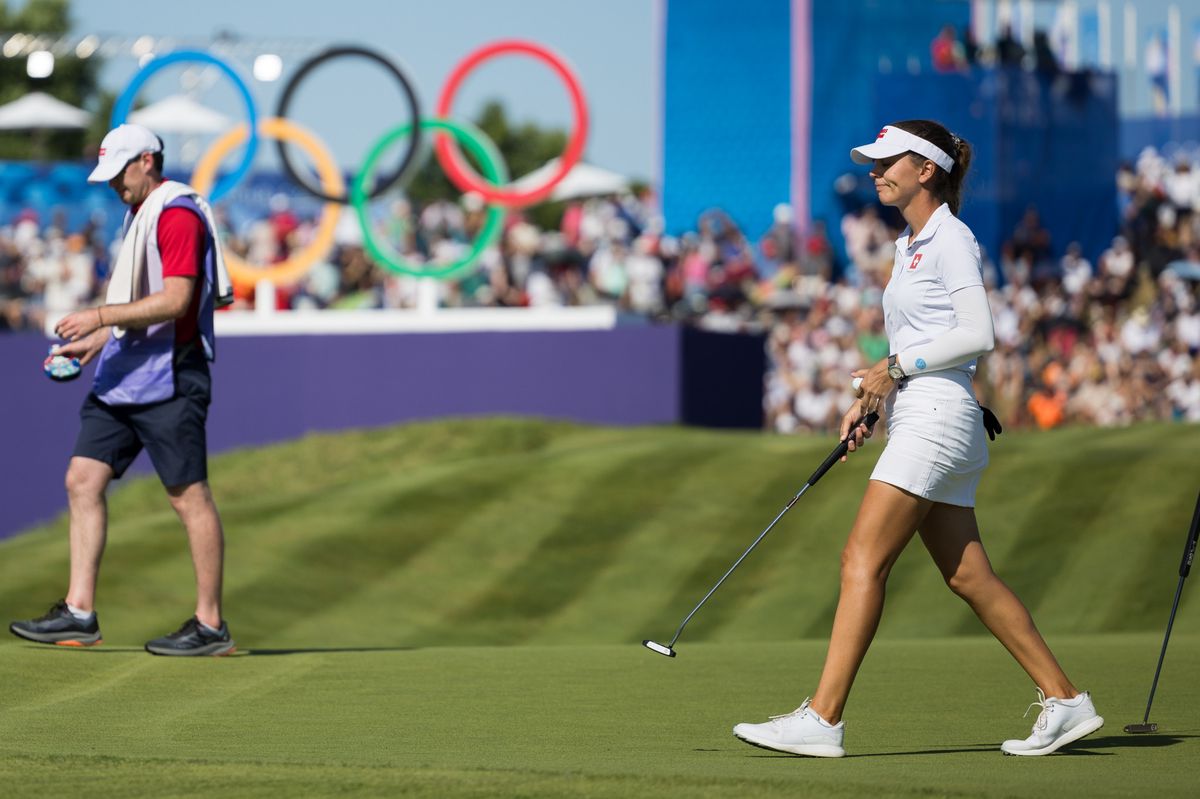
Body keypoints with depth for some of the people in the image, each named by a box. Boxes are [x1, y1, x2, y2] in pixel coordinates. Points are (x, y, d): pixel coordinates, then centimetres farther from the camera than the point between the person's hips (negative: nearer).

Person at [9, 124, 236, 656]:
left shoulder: (177, 213, -12)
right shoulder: (138, 214, 20)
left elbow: (175, 300, -22)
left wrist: (101, 316, -24)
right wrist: (99, 340, 18)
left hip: (169, 378, -10)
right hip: (122, 376, 10)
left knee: (189, 496, -5)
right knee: (82, 481, 3)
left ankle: (210, 625, 1)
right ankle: (79, 614, 3)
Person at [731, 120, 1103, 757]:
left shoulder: (949, 238, -8)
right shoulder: (910, 246, 20)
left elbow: (977, 335, -17)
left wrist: (896, 367, -14)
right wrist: (872, 400, 13)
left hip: (938, 415, -10)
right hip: (916, 419, 10)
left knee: (863, 560, -14)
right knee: (968, 577, 8)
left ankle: (822, 720, -18)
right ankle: (1064, 702, 11)